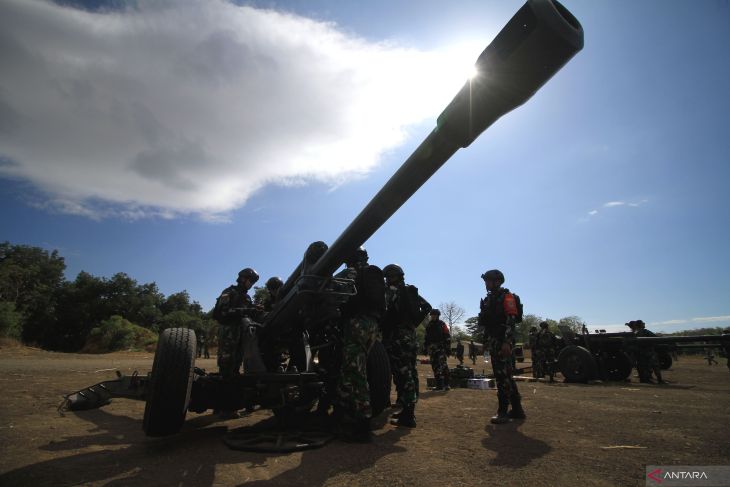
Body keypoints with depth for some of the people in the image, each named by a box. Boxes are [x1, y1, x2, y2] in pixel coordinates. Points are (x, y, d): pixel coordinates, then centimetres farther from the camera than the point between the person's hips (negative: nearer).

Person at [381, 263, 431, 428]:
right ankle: (408, 411, 24)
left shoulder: (391, 291, -6)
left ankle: (407, 416, -4)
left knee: (402, 375, -7)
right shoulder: (411, 291, 16)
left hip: (397, 338, -8)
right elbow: (427, 306, 17)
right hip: (411, 336, 9)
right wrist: (415, 322, 16)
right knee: (410, 374, 13)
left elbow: (386, 312, -20)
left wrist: (381, 329, -7)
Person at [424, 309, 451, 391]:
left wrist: (448, 347, -10)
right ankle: (439, 385, 13)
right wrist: (426, 348, 16)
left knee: (443, 365, -13)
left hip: (441, 348, -5)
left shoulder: (442, 324, 1)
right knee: (435, 367, 6)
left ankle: (446, 384, -10)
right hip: (432, 349, 6)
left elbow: (447, 336, -3)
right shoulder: (428, 326, 15)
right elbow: (427, 338, 20)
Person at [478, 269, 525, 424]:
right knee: (506, 376, 14)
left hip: (502, 341, -9)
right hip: (493, 342, 10)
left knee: (503, 376, -7)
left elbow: (511, 321, -18)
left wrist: (507, 342, -25)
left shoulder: (506, 297, -8)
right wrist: (487, 342, 20)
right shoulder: (489, 299, 18)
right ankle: (517, 410, 24)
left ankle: (503, 412, 0)